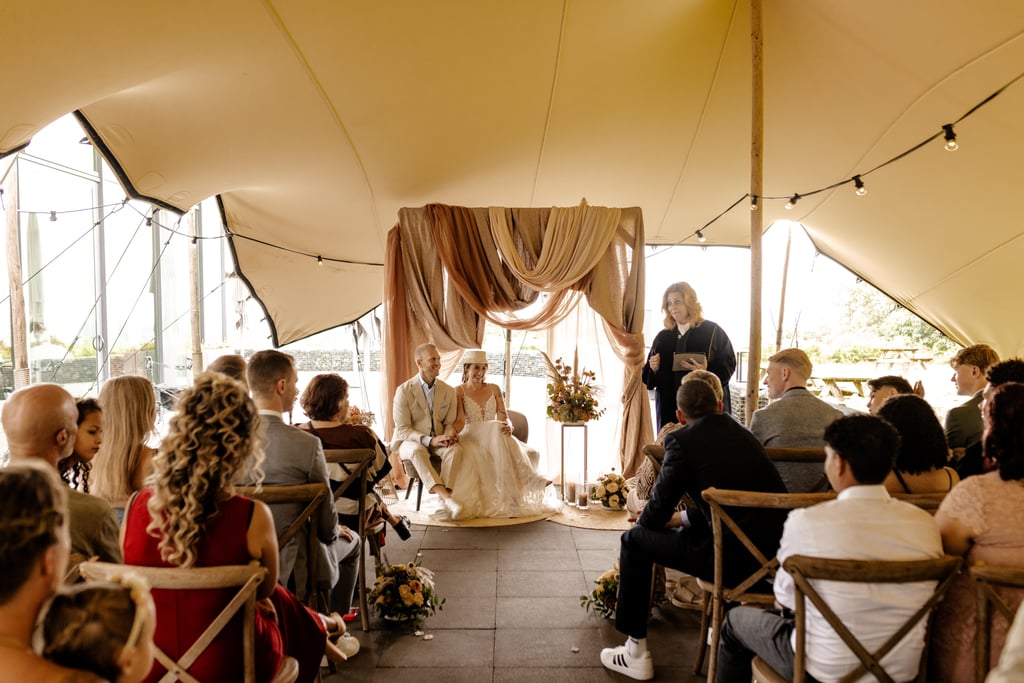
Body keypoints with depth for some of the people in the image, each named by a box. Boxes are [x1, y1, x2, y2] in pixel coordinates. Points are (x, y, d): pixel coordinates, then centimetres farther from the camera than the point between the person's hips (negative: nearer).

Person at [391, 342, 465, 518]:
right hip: (410, 442, -3)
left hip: (438, 441, 3)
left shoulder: (448, 391, 3)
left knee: (455, 449, -31)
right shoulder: (404, 390, -9)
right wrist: (430, 440, -27)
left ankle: (443, 502, -37)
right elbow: (402, 430, -13)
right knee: (417, 450, -39)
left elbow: (450, 423, 8)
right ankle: (446, 497, -45)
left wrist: (450, 433, -18)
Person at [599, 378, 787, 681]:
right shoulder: (741, 432, 14)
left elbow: (657, 512, 0)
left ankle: (636, 653, 18)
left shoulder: (681, 440, -6)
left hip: (735, 557, -8)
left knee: (634, 540, 11)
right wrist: (682, 518, 32)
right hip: (774, 551, 8)